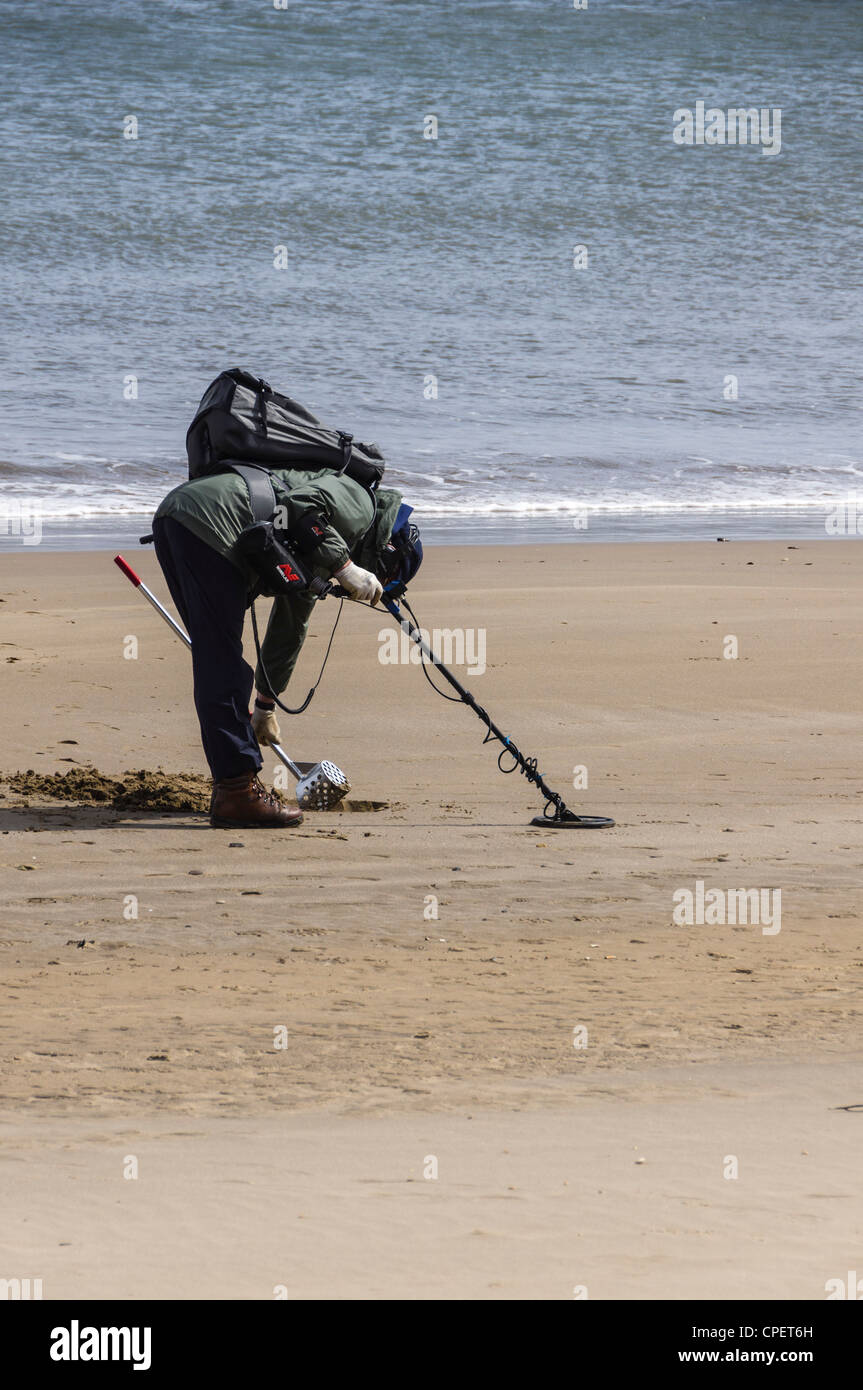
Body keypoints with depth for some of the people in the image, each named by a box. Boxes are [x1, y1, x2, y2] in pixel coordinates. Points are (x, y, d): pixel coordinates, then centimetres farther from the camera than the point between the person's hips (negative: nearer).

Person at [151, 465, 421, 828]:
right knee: (222, 665, -9)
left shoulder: (317, 553, 32)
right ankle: (237, 791, -9)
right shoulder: (359, 505, 5)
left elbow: (290, 624, 41)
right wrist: (345, 567, -12)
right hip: (209, 521, -10)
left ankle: (232, 785, 19)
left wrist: (265, 705, 48)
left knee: (219, 663, 15)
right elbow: (302, 505, -16)